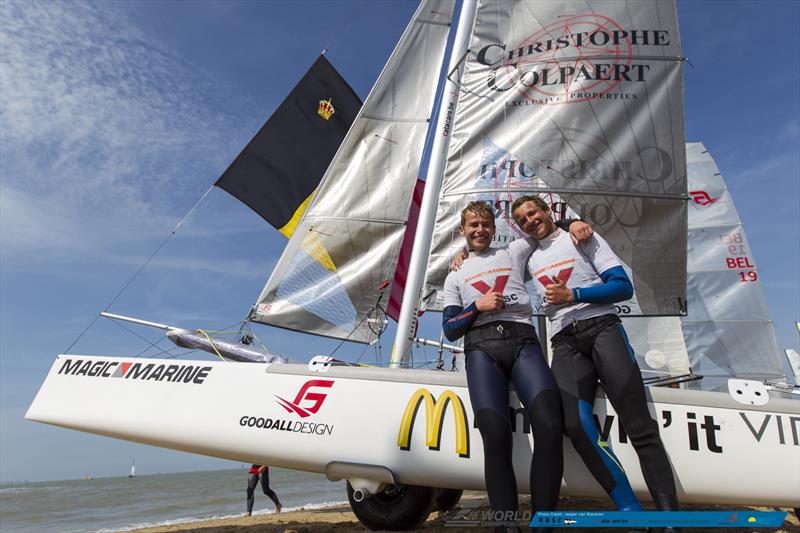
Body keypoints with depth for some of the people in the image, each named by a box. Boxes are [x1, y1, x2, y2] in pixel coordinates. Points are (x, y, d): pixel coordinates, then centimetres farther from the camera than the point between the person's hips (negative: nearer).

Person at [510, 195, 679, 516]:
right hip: (565, 343, 2)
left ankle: (669, 514, -9)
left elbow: (624, 286, 4)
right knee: (575, 425, -22)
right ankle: (631, 513, -16)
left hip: (601, 326, -2)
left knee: (639, 427, -14)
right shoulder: (528, 260, 24)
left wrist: (573, 294, -7)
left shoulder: (583, 239, 13)